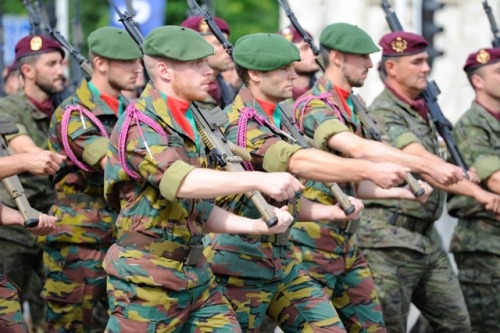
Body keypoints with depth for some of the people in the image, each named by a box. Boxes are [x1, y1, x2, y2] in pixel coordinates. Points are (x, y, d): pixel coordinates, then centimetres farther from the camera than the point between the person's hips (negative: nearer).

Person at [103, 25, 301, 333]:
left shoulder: (187, 123, 14)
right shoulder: (140, 125, -15)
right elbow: (179, 181, -34)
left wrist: (256, 225, 1)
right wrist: (259, 180, -42)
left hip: (197, 277, 8)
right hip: (147, 281, -8)